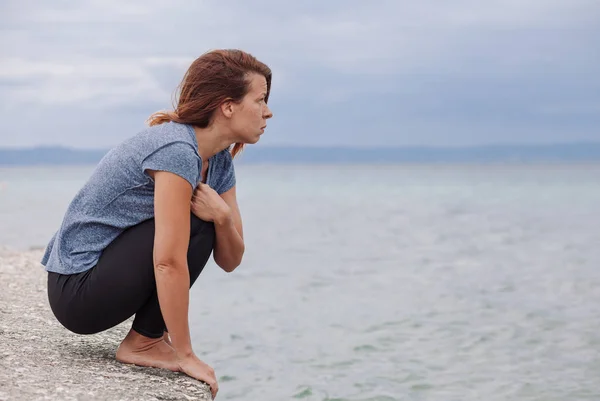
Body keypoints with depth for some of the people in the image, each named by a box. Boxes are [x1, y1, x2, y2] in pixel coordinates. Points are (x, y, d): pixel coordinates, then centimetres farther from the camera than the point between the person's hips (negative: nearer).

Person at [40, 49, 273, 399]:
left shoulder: (220, 160, 4)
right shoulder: (177, 150, -24)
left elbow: (230, 260, 4)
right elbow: (169, 263, -28)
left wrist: (222, 215, -17)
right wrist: (186, 355, -23)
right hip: (78, 291, -9)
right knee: (194, 224, -19)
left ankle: (153, 331, 9)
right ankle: (142, 344, -7)